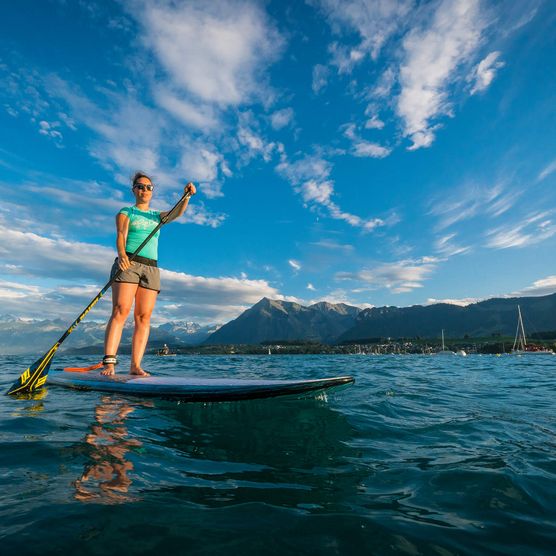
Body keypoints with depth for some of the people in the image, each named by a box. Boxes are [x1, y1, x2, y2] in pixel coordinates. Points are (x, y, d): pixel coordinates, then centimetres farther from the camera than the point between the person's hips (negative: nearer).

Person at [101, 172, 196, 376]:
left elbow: (178, 213, 3)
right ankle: (109, 362, -18)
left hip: (151, 268, 3)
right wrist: (122, 254, -27)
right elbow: (121, 235, -6)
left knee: (144, 317, -5)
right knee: (120, 311, -15)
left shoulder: (158, 216, 23)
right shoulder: (125, 212, 13)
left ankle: (135, 365, -6)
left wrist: (187, 195, -16)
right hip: (128, 264, -3)